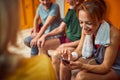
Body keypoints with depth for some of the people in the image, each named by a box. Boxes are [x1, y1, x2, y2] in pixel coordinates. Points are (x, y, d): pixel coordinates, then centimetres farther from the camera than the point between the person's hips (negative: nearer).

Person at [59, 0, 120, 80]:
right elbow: (80, 49, -3)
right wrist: (72, 56, -27)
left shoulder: (113, 34, -32)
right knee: (65, 64, -8)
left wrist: (82, 66, -38)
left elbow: (106, 67, -24)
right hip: (97, 62, 6)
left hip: (114, 69, -6)